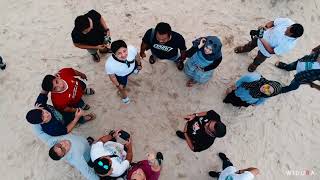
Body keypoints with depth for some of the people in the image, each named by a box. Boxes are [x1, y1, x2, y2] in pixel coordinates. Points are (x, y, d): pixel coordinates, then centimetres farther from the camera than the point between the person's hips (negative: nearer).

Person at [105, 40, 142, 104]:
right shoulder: (109, 64, -45)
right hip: (121, 75, -2)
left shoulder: (132, 49, -41)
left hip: (132, 66, 2)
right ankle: (124, 96, 62)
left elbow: (137, 56, -15)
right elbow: (112, 76, -23)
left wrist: (139, 64, 3)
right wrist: (118, 85, -7)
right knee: (122, 88, 25)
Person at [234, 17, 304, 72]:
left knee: (259, 60, 27)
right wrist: (265, 27, -33)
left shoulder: (289, 45, -38)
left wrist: (261, 39, -37)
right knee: (251, 44, 31)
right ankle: (244, 49, 66)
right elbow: (272, 23, -13)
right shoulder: (287, 21, -29)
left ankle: (254, 64, 63)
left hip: (265, 50, -2)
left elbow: (271, 51, -31)